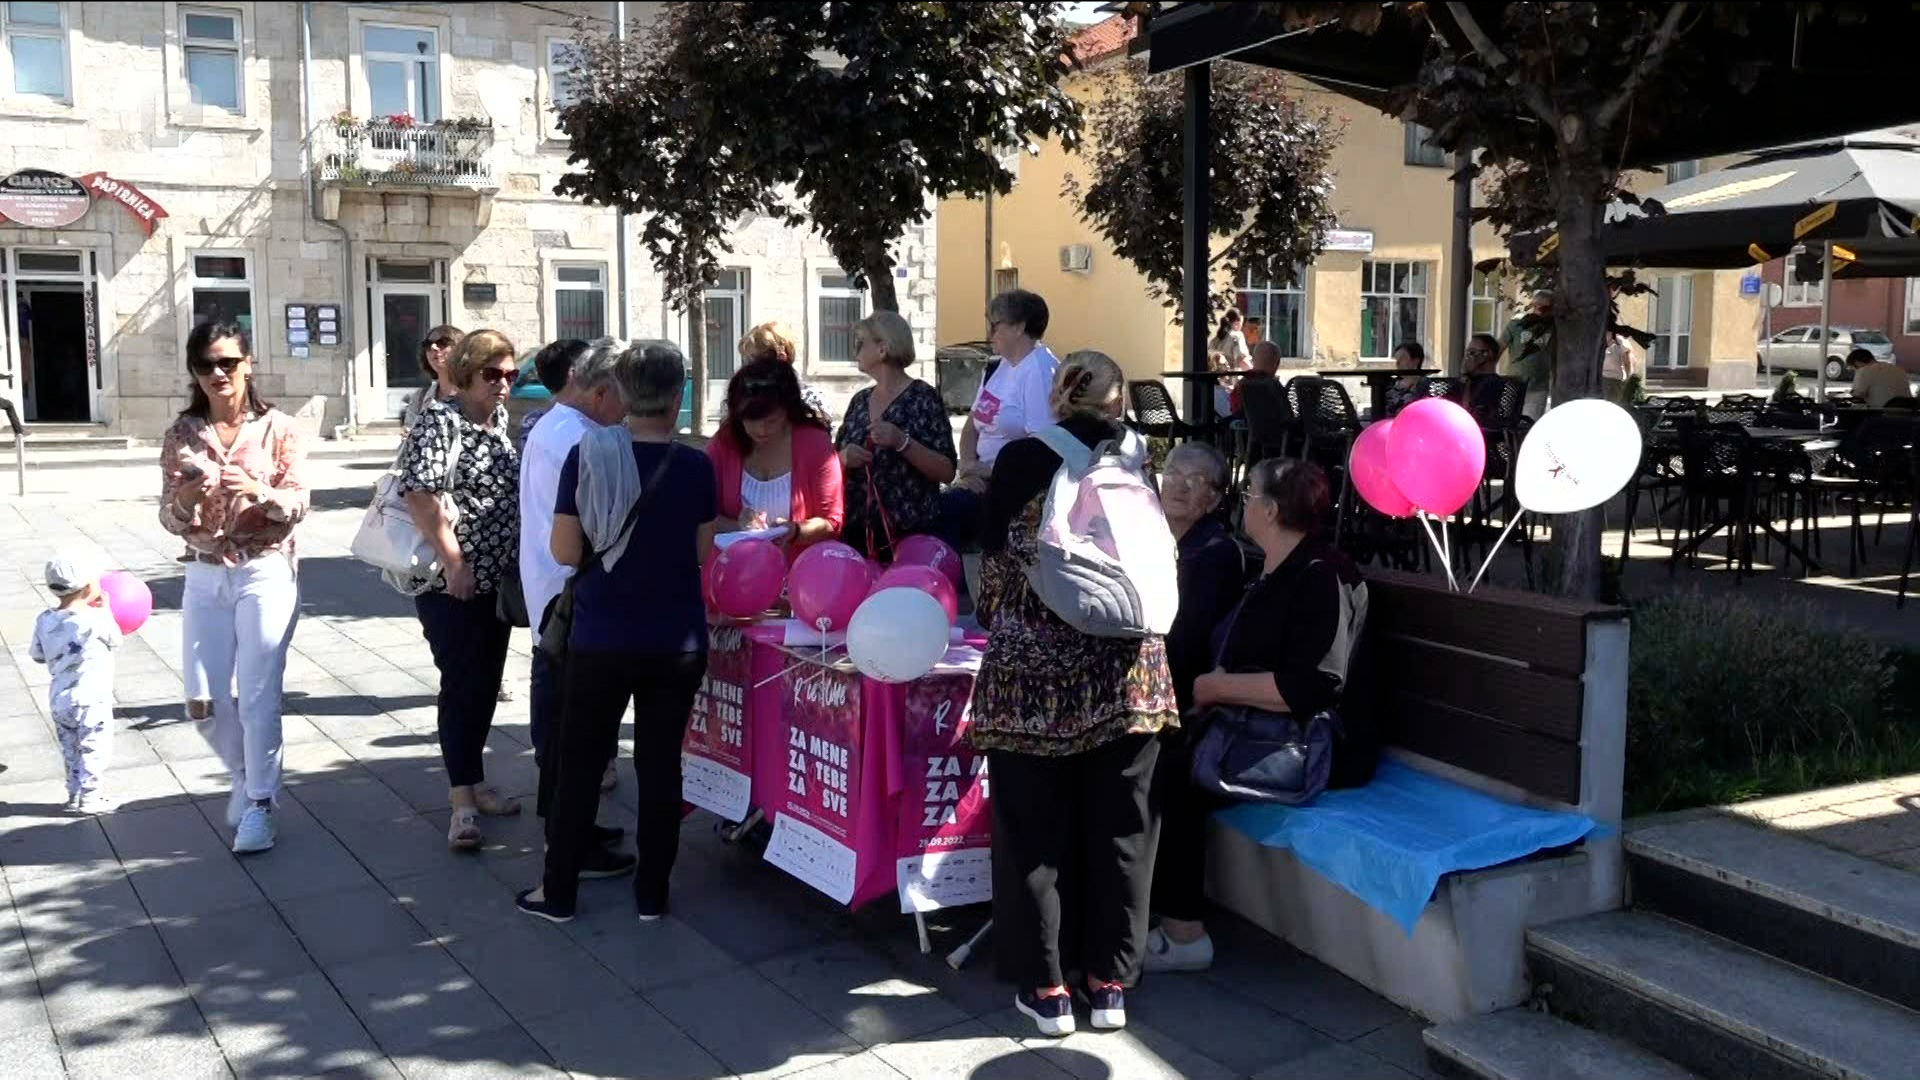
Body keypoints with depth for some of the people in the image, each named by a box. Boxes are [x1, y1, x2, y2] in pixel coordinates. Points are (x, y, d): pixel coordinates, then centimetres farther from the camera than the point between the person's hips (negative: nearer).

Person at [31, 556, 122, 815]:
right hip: (91, 700, -6)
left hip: (58, 700, 6)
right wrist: (105, 610, 8)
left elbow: (37, 655, 8)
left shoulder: (45, 620, -3)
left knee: (71, 751, 17)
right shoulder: (95, 619, -18)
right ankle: (89, 798, 7)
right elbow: (115, 641, 1)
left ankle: (75, 794, 25)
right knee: (95, 750, 5)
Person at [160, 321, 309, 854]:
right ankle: (244, 775, 32)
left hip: (267, 573, -3)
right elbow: (170, 518, 0)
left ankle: (259, 805, 10)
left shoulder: (277, 428, -4)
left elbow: (299, 505, -7)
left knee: (258, 696, -3)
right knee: (203, 701, 5)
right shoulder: (182, 435, 3)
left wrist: (260, 492, -26)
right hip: (205, 578, 3)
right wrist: (186, 499, -22)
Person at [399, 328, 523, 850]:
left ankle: (473, 781, 26)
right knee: (461, 684, -4)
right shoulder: (440, 420, -12)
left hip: (498, 578, 7)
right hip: (453, 582, -7)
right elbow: (419, 493, -19)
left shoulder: (500, 418, 10)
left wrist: (515, 558, 13)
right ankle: (463, 801, 3)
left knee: (486, 683, 13)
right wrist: (454, 563, -21)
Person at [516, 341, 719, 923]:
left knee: (581, 761, 13)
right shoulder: (694, 466, -8)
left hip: (600, 639, 0)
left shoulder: (587, 456, -8)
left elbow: (566, 552, -7)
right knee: (660, 763, 11)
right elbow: (704, 553, 0)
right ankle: (651, 891, 19)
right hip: (676, 640, 0)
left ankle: (559, 890, 21)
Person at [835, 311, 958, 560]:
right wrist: (842, 458, -6)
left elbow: (947, 472, -10)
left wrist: (902, 442, -22)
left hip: (910, 533, -5)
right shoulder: (859, 401, 11)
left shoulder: (923, 398, -6)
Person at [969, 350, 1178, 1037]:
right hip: (1125, 669, 2)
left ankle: (1046, 988, 16)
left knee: (1034, 830, 9)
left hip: (1032, 668, -2)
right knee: (1117, 830, 12)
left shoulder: (1020, 458, 0)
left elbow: (994, 561, 7)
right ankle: (1110, 981, 21)